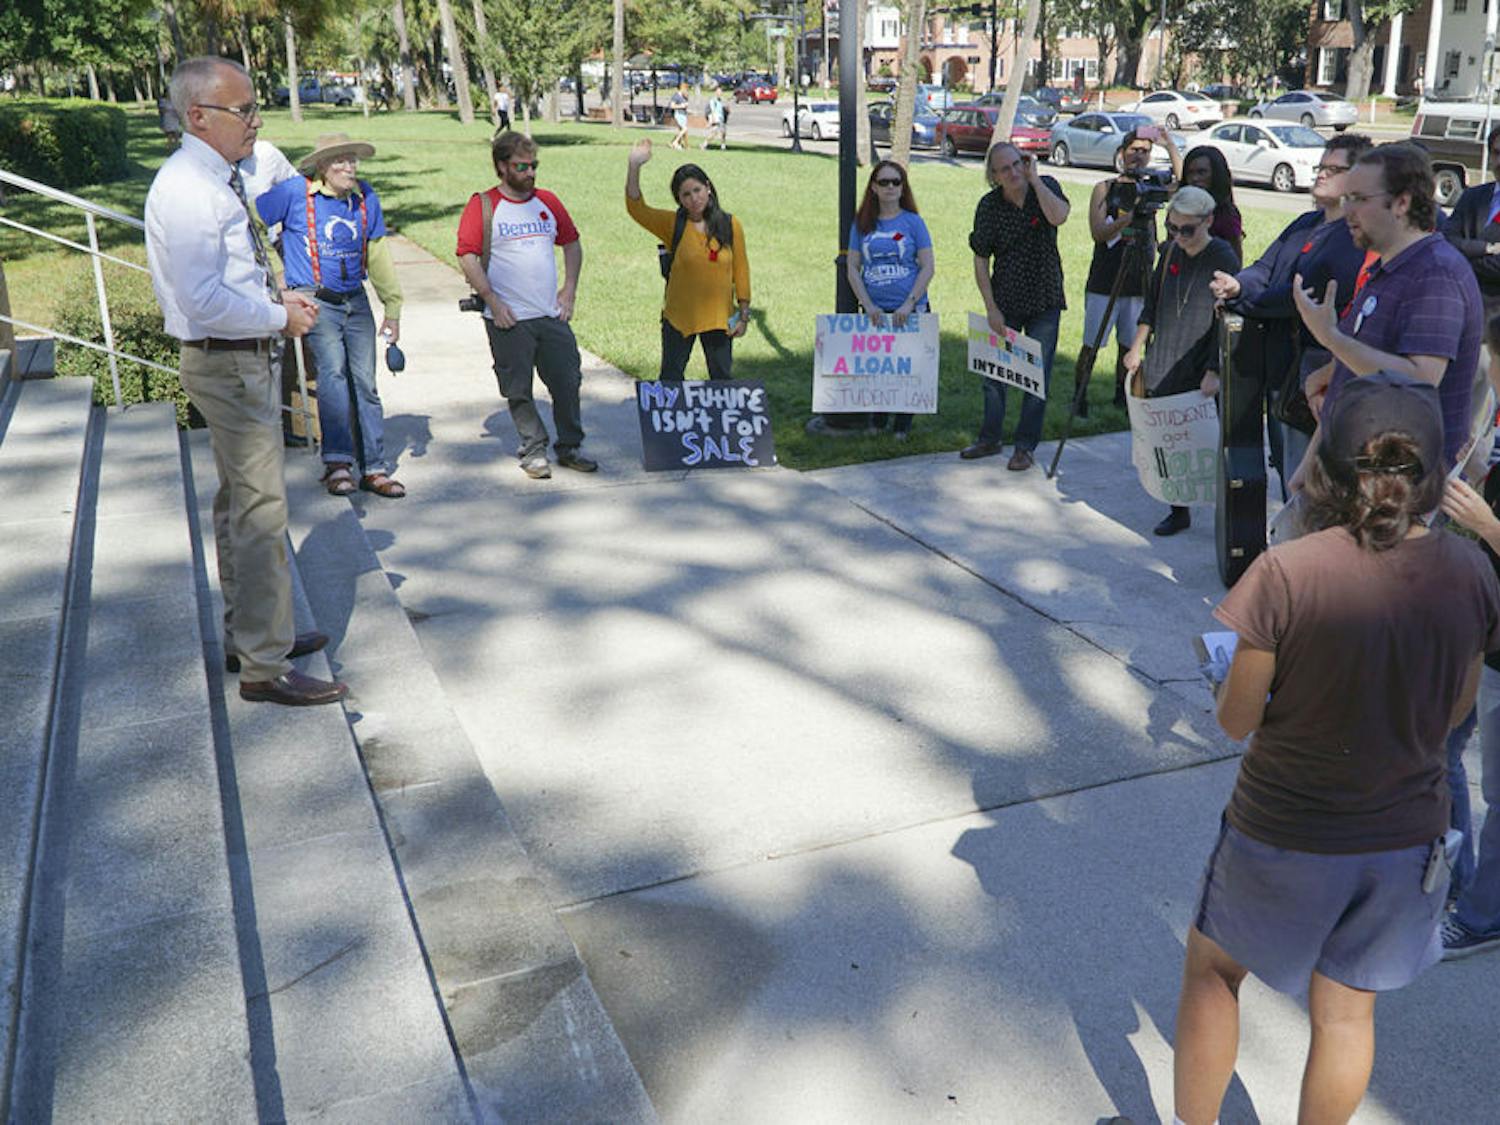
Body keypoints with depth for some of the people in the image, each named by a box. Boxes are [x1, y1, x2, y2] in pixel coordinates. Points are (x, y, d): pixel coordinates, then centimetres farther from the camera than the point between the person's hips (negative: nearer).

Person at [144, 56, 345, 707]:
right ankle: (263, 667, 1)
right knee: (260, 511, -7)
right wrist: (281, 318, -16)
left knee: (238, 502, 19)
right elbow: (205, 300, -27)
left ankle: (246, 636, 33)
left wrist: (278, 298, 6)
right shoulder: (186, 190, -20)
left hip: (240, 358, 11)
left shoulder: (215, 182, 11)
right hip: (227, 364, -11)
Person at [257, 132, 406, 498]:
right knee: (332, 369, -24)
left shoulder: (365, 196, 7)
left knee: (364, 381, 5)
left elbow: (378, 255, 15)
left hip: (356, 302, 5)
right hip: (314, 301, -5)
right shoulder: (295, 192, -7)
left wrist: (392, 306, 16)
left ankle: (374, 469, 11)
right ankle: (337, 461, -25)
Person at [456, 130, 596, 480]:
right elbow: (467, 257, -7)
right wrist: (493, 301, -12)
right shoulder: (482, 206, -3)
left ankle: (569, 448, 19)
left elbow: (572, 243, 21)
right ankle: (534, 451, 15)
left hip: (552, 315, 4)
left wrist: (569, 290, 10)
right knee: (518, 390, 3)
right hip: (508, 320, -4)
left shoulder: (547, 202, 12)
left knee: (567, 382, 5)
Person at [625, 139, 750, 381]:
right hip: (678, 317, 0)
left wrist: (744, 314, 0)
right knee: (670, 379, 10)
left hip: (719, 318, 1)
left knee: (723, 379, 11)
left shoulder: (730, 225, -2)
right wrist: (634, 167, -31)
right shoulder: (673, 224, -5)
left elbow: (741, 270, 2)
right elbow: (636, 209, -19)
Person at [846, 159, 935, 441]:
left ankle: (902, 426, 14)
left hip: (910, 310, -2)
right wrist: (868, 305, -7)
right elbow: (853, 269, 5)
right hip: (875, 312, 2)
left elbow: (927, 267, -3)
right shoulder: (862, 224, 5)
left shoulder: (913, 222, 0)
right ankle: (876, 422, 23)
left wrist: (909, 304, -12)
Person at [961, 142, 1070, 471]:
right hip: (1005, 300, 1)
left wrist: (1034, 178, -20)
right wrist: (991, 308, -8)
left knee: (1037, 375, 3)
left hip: (1044, 299, -1)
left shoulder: (1046, 186, -5)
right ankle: (989, 438, 27)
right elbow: (981, 260, -4)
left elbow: (1058, 217, -26)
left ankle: (1026, 446, 14)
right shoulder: (989, 205, -7)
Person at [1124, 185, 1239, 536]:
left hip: (1200, 374, -6)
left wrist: (1214, 372, -17)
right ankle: (1179, 510, 20)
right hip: (1163, 370, 6)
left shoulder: (1223, 259, -10)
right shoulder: (1172, 252, 8)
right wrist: (1137, 347, 14)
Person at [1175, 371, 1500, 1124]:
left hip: (1282, 836, -3)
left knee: (1212, 968, 23)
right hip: (1406, 840, 3)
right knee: (1346, 1011, 22)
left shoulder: (1286, 574, -25)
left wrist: (1226, 670, 4)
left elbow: (1236, 719, -15)